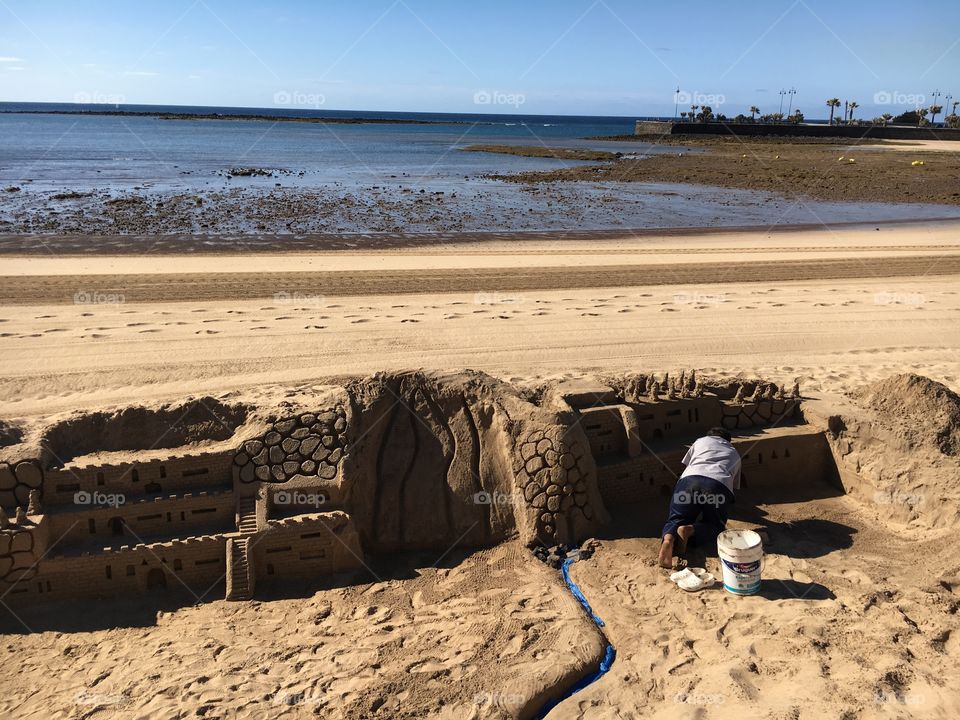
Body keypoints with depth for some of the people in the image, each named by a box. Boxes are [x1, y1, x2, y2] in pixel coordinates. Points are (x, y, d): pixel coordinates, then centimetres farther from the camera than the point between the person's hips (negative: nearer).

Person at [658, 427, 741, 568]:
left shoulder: (700, 441, 36)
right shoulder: (735, 454, 37)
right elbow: (735, 486, 40)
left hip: (689, 479, 1)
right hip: (719, 484, 0)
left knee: (676, 520, 12)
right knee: (715, 526, 17)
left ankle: (668, 537, -24)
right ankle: (689, 531, -16)